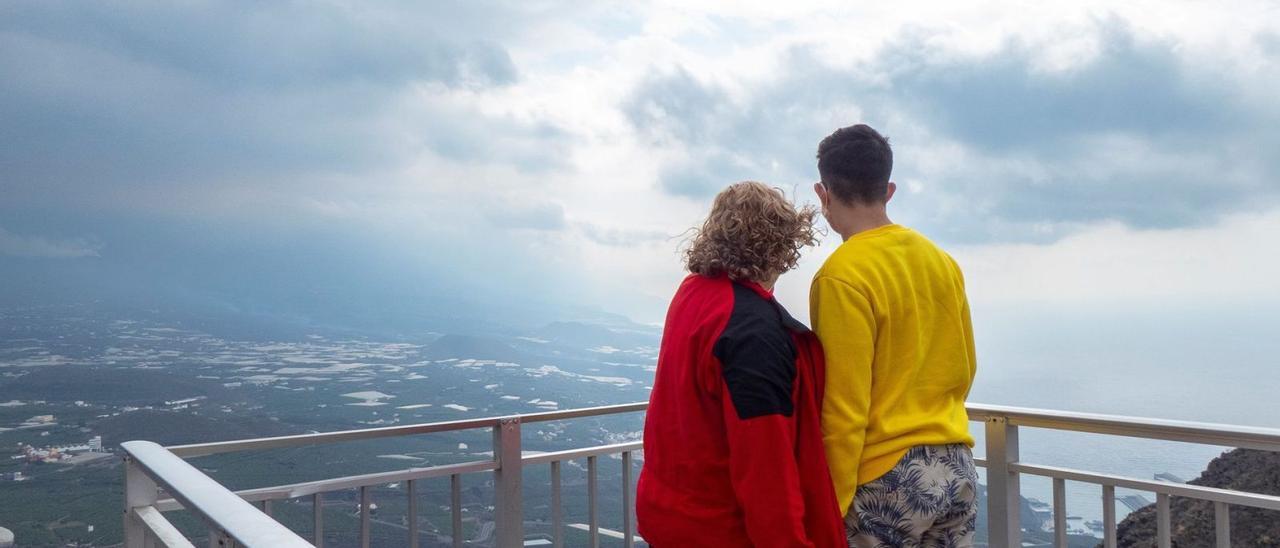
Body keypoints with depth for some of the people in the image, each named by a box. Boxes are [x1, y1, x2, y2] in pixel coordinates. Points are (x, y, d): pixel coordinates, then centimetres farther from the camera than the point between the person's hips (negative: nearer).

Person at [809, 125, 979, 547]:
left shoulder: (842, 275, -16)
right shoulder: (943, 262, 6)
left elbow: (844, 409, -17)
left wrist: (830, 506, -11)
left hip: (887, 480, -7)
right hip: (958, 468, 7)